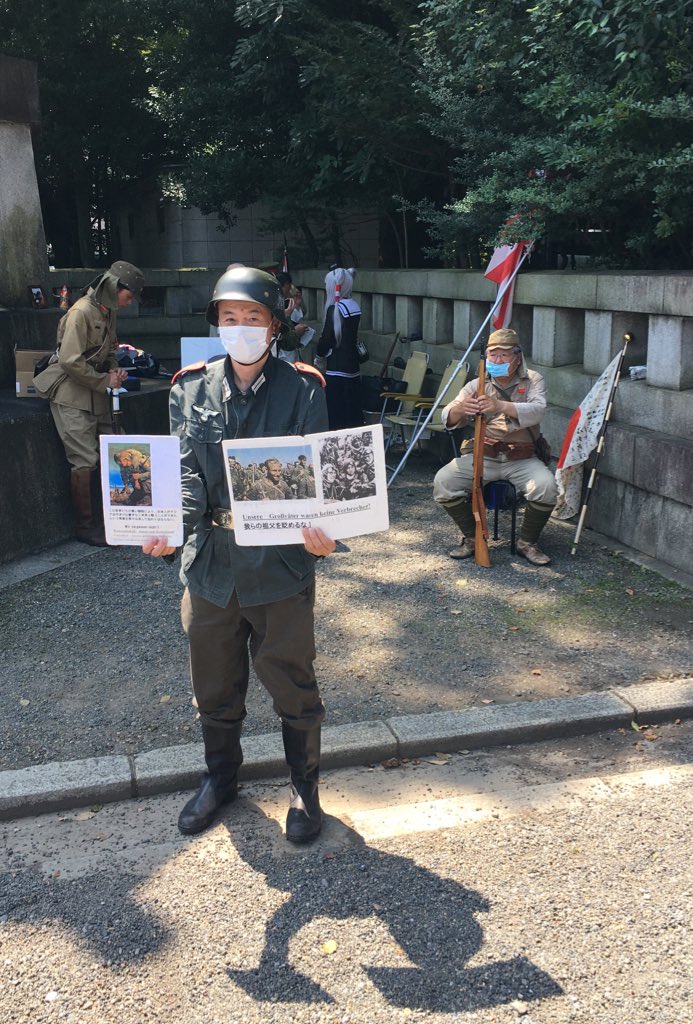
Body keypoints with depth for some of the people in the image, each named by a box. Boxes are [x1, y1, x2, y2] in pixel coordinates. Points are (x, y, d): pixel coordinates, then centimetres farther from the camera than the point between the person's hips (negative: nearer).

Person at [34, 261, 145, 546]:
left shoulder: (109, 313, 11)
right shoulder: (81, 312, -17)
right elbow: (70, 361, -23)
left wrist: (114, 370, 4)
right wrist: (105, 380, -14)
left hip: (96, 395, 9)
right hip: (72, 396, -9)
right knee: (85, 460, -9)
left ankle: (103, 518, 18)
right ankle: (84, 527, 2)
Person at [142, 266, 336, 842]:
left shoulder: (302, 391, -5)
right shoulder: (192, 389, 3)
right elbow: (188, 471, -2)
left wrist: (320, 532, -27)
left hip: (280, 563, -3)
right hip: (210, 563, 3)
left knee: (293, 685, 11)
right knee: (215, 686, 20)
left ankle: (305, 786, 34)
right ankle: (221, 777, 44)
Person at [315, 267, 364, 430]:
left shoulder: (335, 309, -14)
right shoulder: (354, 306, 7)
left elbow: (326, 338, -10)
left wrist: (319, 354, 7)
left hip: (337, 371, -8)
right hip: (353, 369, 8)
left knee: (337, 419, -3)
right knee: (353, 416, 12)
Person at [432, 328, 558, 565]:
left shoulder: (532, 380, 3)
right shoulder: (477, 385, 7)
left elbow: (537, 410, -18)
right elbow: (448, 419, -2)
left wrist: (501, 406, -36)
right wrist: (459, 409, -28)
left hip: (522, 459, -2)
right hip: (482, 456, 2)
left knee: (546, 487, -29)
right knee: (443, 482, -20)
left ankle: (528, 542, -2)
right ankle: (471, 537, 2)